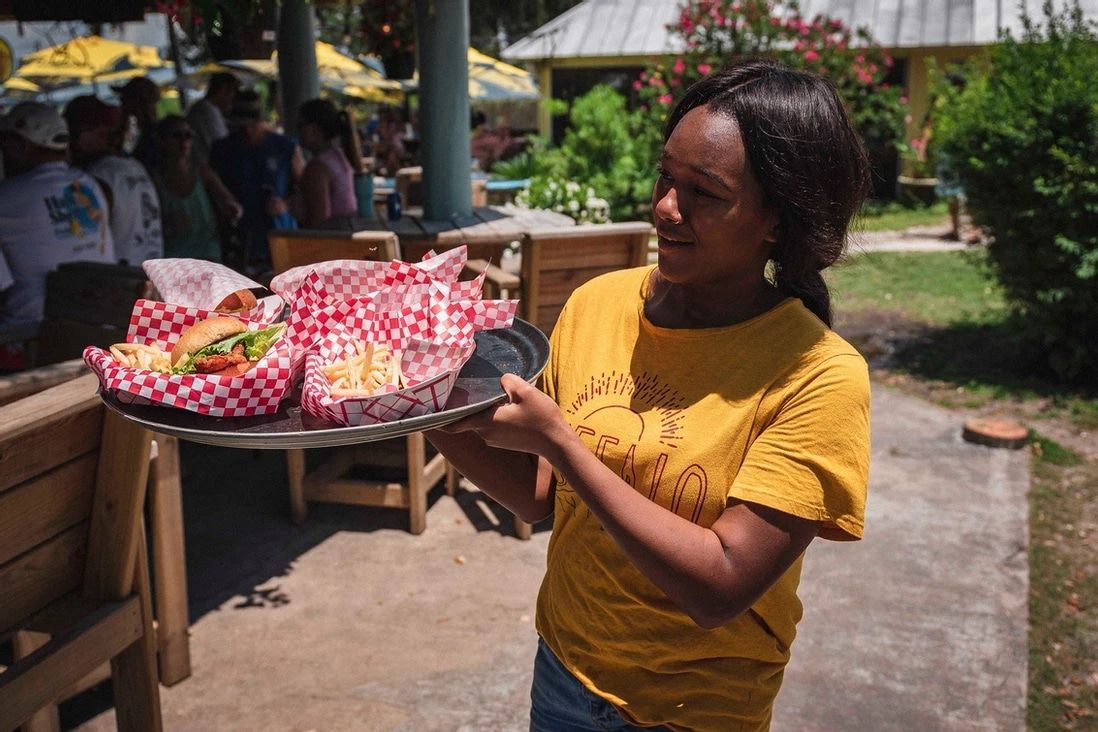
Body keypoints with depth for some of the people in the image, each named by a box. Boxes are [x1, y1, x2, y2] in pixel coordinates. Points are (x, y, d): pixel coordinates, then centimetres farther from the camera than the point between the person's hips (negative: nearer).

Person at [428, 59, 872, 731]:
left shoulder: (817, 376, -22)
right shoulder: (597, 303, -8)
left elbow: (720, 588, -26)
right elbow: (540, 494, -1)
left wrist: (558, 440, -29)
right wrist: (439, 423, -18)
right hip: (561, 672, 5)